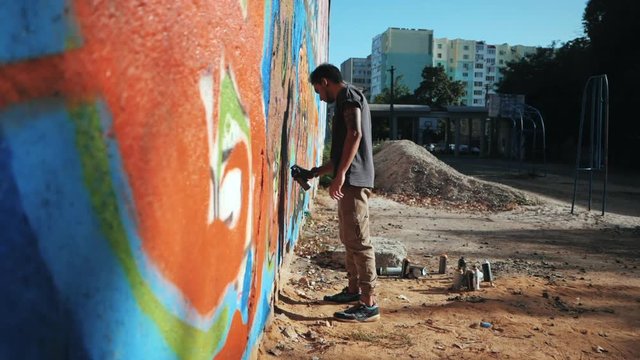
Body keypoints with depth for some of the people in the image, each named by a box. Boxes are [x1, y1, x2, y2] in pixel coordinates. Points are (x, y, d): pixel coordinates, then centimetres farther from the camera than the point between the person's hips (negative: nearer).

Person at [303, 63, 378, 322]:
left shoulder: (349, 95, -5)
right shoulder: (346, 101, 25)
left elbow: (355, 134, -21)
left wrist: (340, 174, -26)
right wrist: (319, 171, 32)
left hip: (353, 180, -10)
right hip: (349, 180, 10)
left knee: (358, 241, -11)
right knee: (349, 239, 17)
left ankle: (369, 304, -9)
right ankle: (354, 289, 28)